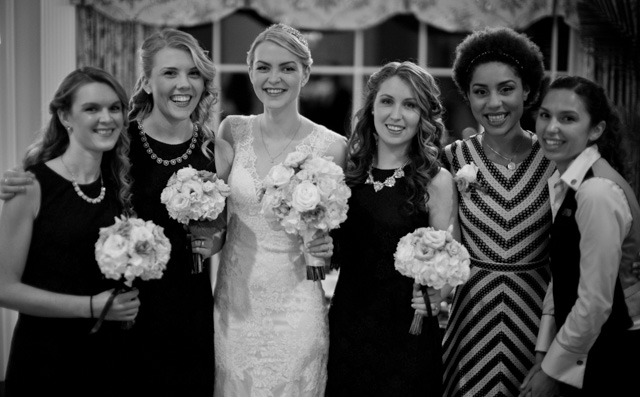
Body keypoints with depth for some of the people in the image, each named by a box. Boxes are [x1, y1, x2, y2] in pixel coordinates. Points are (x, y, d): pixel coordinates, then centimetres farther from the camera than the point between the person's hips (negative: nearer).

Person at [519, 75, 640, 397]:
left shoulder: (598, 192, -23)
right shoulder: (561, 184, 4)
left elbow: (595, 303, -23)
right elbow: (560, 280, 6)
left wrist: (551, 370, -13)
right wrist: (543, 353, 2)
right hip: (582, 355, 7)